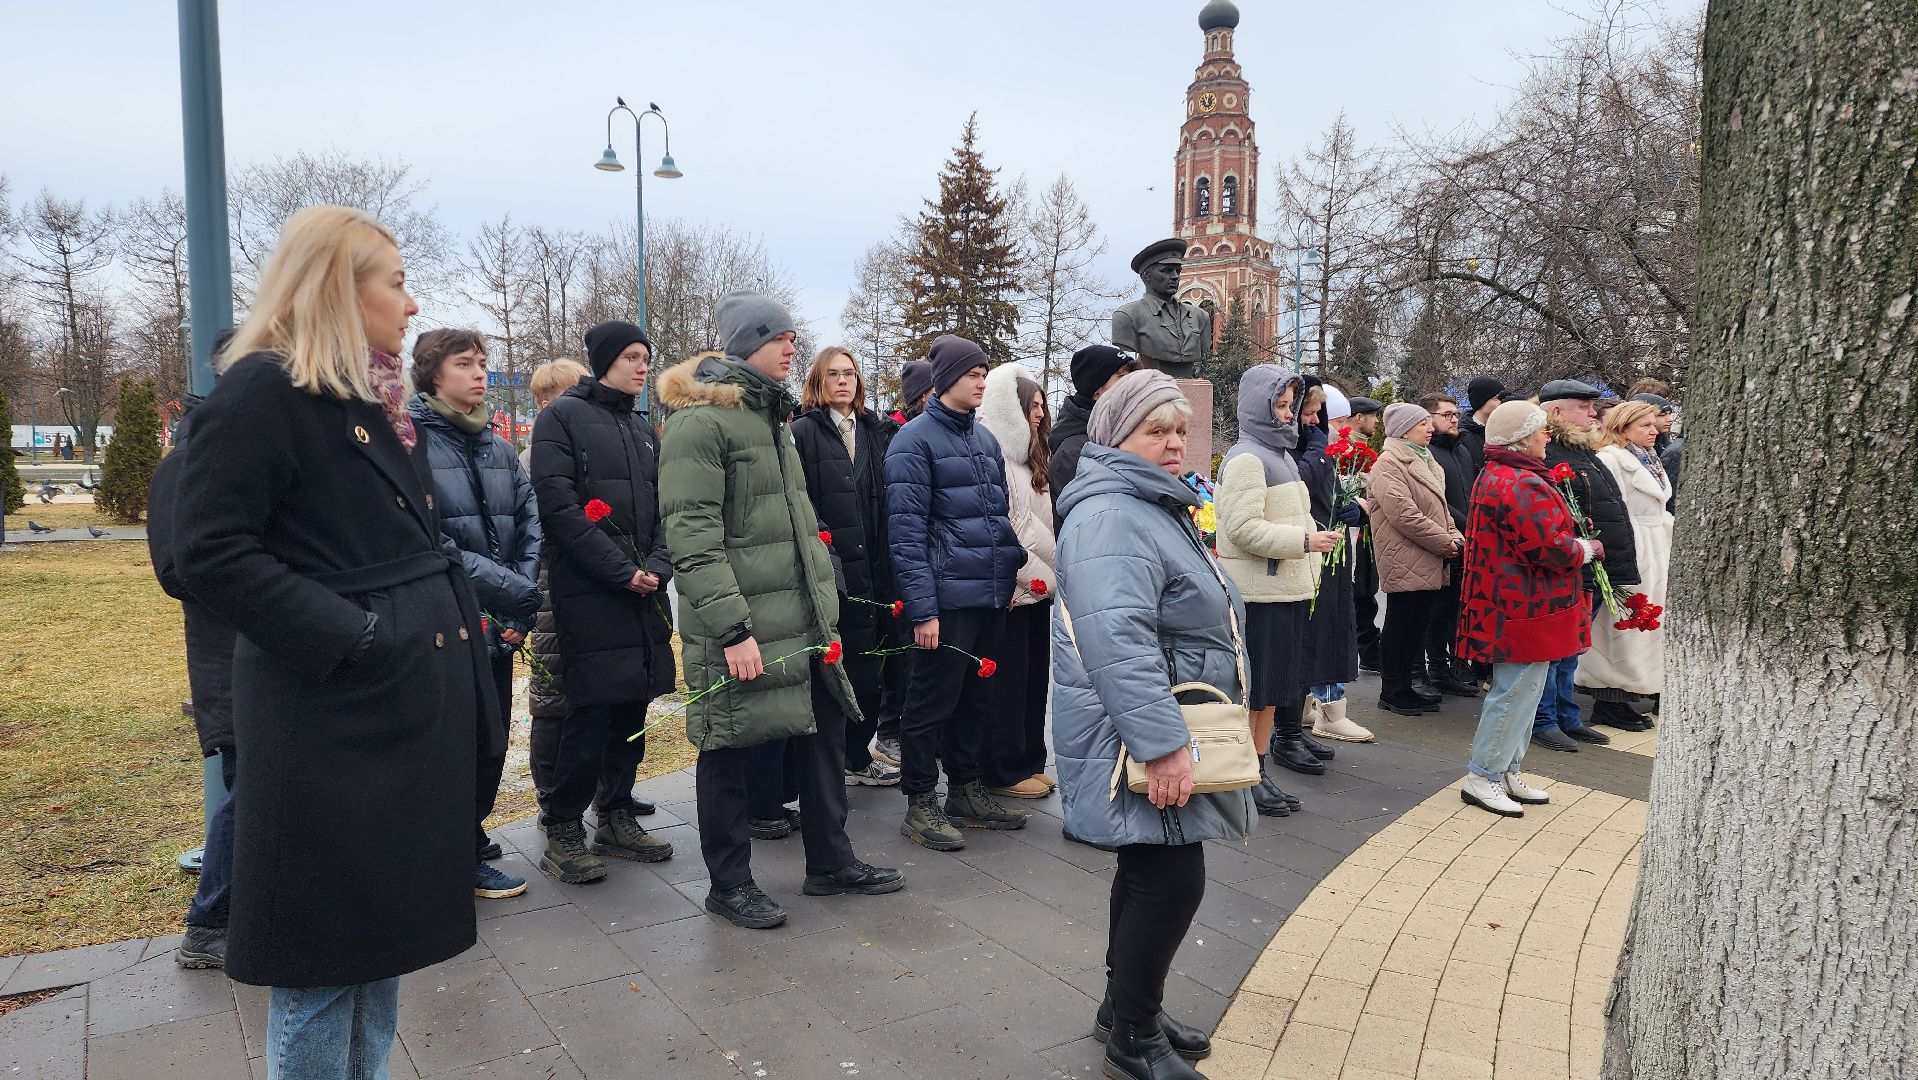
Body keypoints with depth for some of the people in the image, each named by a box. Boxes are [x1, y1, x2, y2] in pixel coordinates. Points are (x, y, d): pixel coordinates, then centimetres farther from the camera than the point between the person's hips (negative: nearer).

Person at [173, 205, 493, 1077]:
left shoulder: (374, 400, 14)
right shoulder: (263, 392, -12)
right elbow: (210, 554, -19)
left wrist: (454, 630, 9)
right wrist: (351, 637, -22)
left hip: (405, 709, 9)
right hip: (330, 722, -9)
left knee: (384, 939, 19)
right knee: (324, 956, 5)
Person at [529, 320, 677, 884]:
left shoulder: (643, 430, 19)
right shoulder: (563, 417, -2)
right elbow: (557, 504, -12)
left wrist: (658, 566, -3)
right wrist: (622, 571, -15)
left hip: (644, 592, 7)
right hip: (588, 594, -6)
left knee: (631, 708, 9)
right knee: (589, 711, -6)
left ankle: (617, 818, 22)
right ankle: (562, 831, 8)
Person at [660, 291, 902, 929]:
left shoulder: (772, 416, 17)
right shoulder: (699, 422, -13)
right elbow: (692, 537, -20)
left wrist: (825, 602, 19)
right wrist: (732, 628, -24)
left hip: (802, 620, 9)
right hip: (739, 630, -9)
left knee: (824, 733, 15)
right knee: (727, 752, 6)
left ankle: (831, 864, 30)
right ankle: (729, 885, 22)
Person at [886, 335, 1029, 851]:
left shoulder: (985, 439, 16)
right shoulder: (915, 440, -8)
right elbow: (907, 532, -13)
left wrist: (1012, 575, 11)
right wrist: (922, 609, -18)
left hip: (992, 595, 8)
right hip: (948, 597, -7)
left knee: (974, 697, 16)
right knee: (932, 702, 1)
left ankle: (966, 791, 30)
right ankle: (920, 804, 14)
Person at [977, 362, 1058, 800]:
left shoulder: (1030, 461, 16)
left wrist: (1048, 576, 10)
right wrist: (1039, 576, -14)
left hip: (1037, 588, 9)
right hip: (1011, 590, -9)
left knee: (1034, 679, 14)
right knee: (1007, 683, -1)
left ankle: (1029, 762, 25)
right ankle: (1005, 773, 9)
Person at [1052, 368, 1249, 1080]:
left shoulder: (1157, 507, 17)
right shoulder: (1110, 518, -20)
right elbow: (1117, 640, -31)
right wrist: (1161, 744, -33)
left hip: (1170, 727, 11)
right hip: (1139, 735, -11)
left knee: (1150, 873, 18)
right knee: (1174, 881, -7)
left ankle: (1127, 1008, 34)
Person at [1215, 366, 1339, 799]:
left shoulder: (1279, 454, 18)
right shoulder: (1246, 458, -13)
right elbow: (1243, 528, -21)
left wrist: (1309, 565, 19)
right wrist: (1304, 541, -19)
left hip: (1287, 588, 9)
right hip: (1258, 593, -9)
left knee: (1277, 684, 13)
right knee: (1255, 689, -2)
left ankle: (1268, 760, 23)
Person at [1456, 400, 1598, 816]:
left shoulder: (1494, 476, 14)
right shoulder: (1523, 484, -22)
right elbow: (1553, 548, -24)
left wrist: (1571, 535, 10)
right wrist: (1588, 548, -4)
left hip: (1509, 605, 11)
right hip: (1527, 608, -11)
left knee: (1520, 689, 18)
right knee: (1517, 692, -3)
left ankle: (1507, 772, 27)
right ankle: (1482, 777, 6)